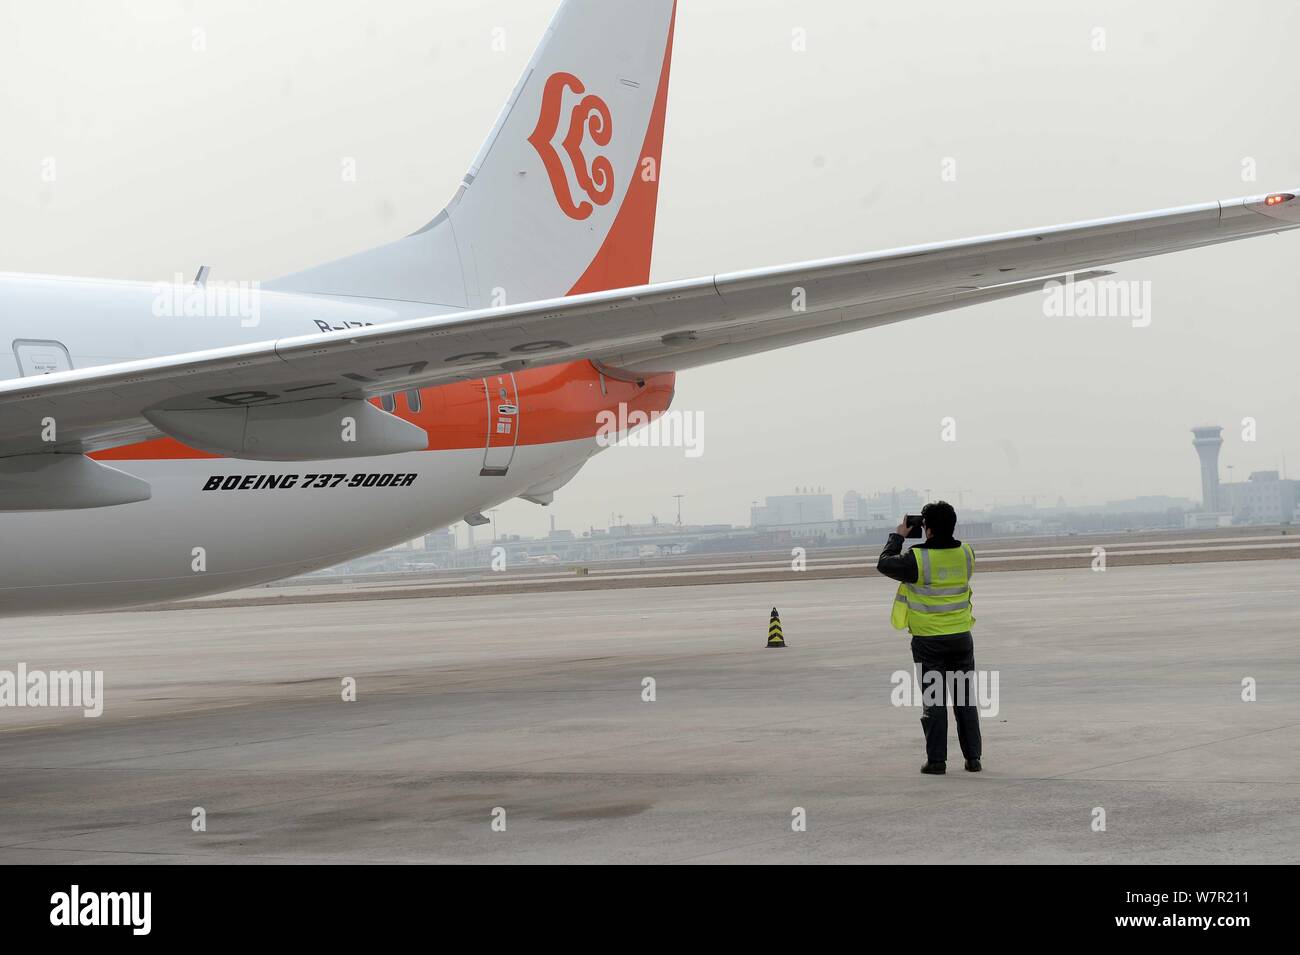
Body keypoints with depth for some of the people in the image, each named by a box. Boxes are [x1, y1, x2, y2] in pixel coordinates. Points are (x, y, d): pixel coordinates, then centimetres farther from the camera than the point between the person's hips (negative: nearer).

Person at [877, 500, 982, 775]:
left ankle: (936, 760, 3)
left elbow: (884, 564, -3)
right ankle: (973, 757, 13)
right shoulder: (966, 554, -4)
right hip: (961, 637, 4)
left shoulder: (918, 559, -18)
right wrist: (935, 539, 16)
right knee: (966, 699, 12)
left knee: (933, 701, 4)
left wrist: (898, 536, 7)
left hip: (929, 641, -4)